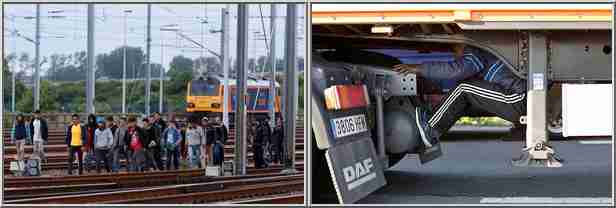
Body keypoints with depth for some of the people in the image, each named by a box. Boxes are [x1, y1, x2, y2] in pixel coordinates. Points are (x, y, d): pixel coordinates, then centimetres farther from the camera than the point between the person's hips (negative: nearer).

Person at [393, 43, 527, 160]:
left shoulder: (477, 53, -5)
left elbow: (456, 70, -21)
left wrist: (419, 69, -16)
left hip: (519, 100, -10)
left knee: (464, 89, -10)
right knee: (466, 92, 14)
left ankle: (430, 133, -2)